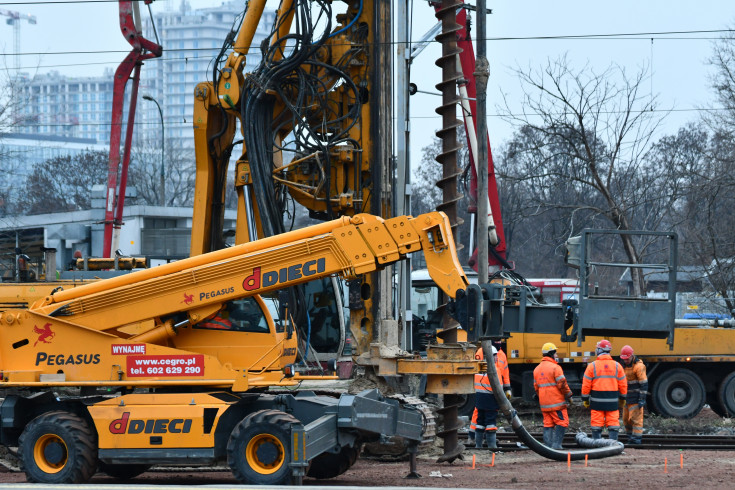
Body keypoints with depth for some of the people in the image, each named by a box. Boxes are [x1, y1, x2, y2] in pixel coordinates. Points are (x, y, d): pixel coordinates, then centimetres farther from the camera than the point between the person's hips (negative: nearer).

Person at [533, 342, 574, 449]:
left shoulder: (537, 369, 13)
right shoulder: (555, 367, -12)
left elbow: (536, 387, 18)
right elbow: (562, 384, -14)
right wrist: (569, 396, -2)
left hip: (544, 404, 7)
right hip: (556, 402, -7)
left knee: (548, 424, 10)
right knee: (562, 422, -1)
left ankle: (548, 444, 6)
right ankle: (556, 444, -7)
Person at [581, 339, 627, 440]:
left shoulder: (592, 366, -4)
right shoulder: (617, 366, 2)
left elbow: (586, 385, -3)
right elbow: (623, 384, 7)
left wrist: (585, 399, 8)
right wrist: (622, 399, 19)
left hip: (597, 401, -1)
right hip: (613, 401, 1)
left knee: (597, 424, 4)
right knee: (613, 424, 4)